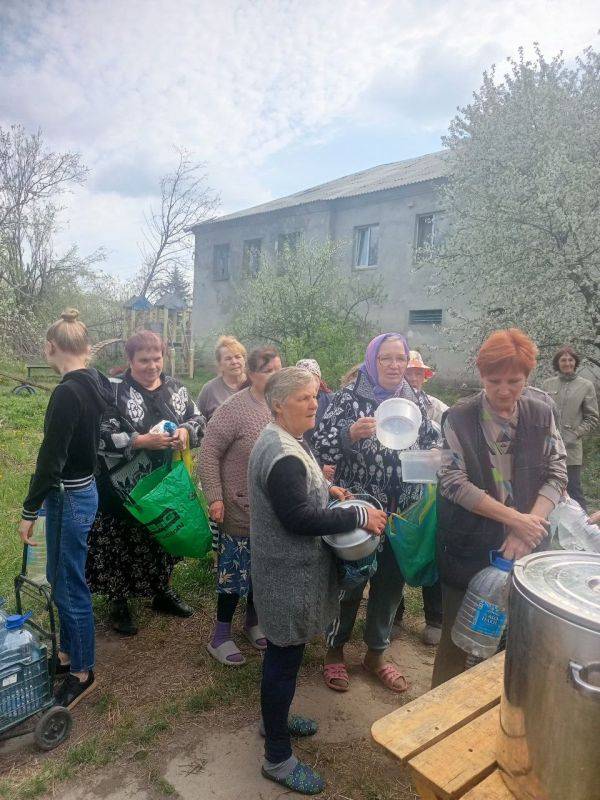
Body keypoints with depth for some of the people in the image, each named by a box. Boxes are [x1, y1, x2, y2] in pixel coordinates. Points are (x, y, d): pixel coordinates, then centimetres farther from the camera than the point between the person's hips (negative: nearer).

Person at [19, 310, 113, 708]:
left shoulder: (67, 393, -23)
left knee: (70, 586, 6)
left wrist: (30, 511, -13)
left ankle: (82, 672, 24)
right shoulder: (96, 384, 4)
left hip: (71, 497, -9)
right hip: (83, 489, 9)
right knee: (60, 576, 23)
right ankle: (69, 652, 41)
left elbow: (51, 458, -22)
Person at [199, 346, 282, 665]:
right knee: (235, 569, 6)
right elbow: (208, 454, -14)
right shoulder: (234, 409, -17)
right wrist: (214, 497, -18)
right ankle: (221, 635, 25)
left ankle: (253, 621, 40)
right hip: (241, 508, -6)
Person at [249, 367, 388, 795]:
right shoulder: (283, 455, -27)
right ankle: (278, 758, 24)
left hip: (289, 569, 10)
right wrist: (360, 515, -23)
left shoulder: (287, 440, 7)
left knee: (283, 653, 25)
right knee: (285, 659, 6)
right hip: (288, 574, -10)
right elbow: (300, 519, -29)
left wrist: (325, 488, 5)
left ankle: (275, 718, 46)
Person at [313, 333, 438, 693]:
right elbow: (323, 446, -14)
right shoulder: (349, 398, -9)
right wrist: (351, 434, -32)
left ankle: (376, 653, 38)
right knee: (349, 582, 10)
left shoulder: (417, 402, 5)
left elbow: (431, 447, 16)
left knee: (391, 583, 16)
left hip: (402, 513, 5)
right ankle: (335, 650, 34)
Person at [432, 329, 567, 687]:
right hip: (469, 547, -3)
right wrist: (515, 518, -16)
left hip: (523, 548, 3)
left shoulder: (541, 416, 2)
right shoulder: (459, 418, -8)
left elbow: (557, 475, 1)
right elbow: (454, 482, -13)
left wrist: (528, 528, -13)